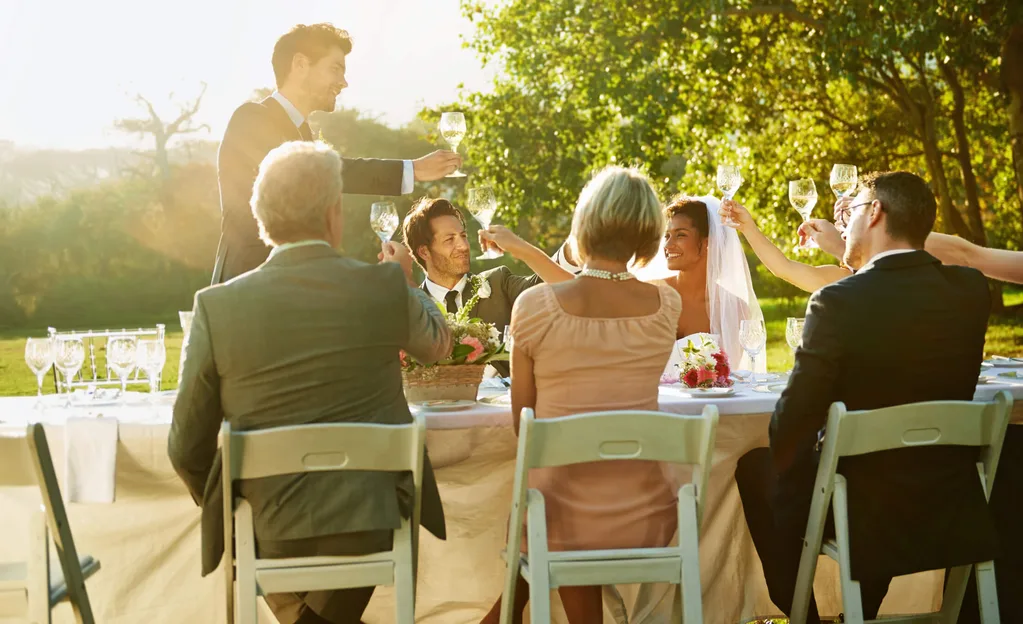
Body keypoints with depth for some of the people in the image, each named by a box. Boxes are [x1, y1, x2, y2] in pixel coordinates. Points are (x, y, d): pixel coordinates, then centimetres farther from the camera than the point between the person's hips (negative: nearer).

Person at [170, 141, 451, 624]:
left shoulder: (217, 306, -10)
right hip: (371, 524, 1)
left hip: (269, 538, 0)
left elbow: (187, 448, -4)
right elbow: (437, 344, 16)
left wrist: (222, 511, 16)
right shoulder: (385, 287, -7)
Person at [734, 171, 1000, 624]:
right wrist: (855, 258, 16)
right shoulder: (972, 290, -5)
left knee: (755, 466, 21)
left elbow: (791, 423, -17)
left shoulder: (836, 302, -21)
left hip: (865, 517, -5)